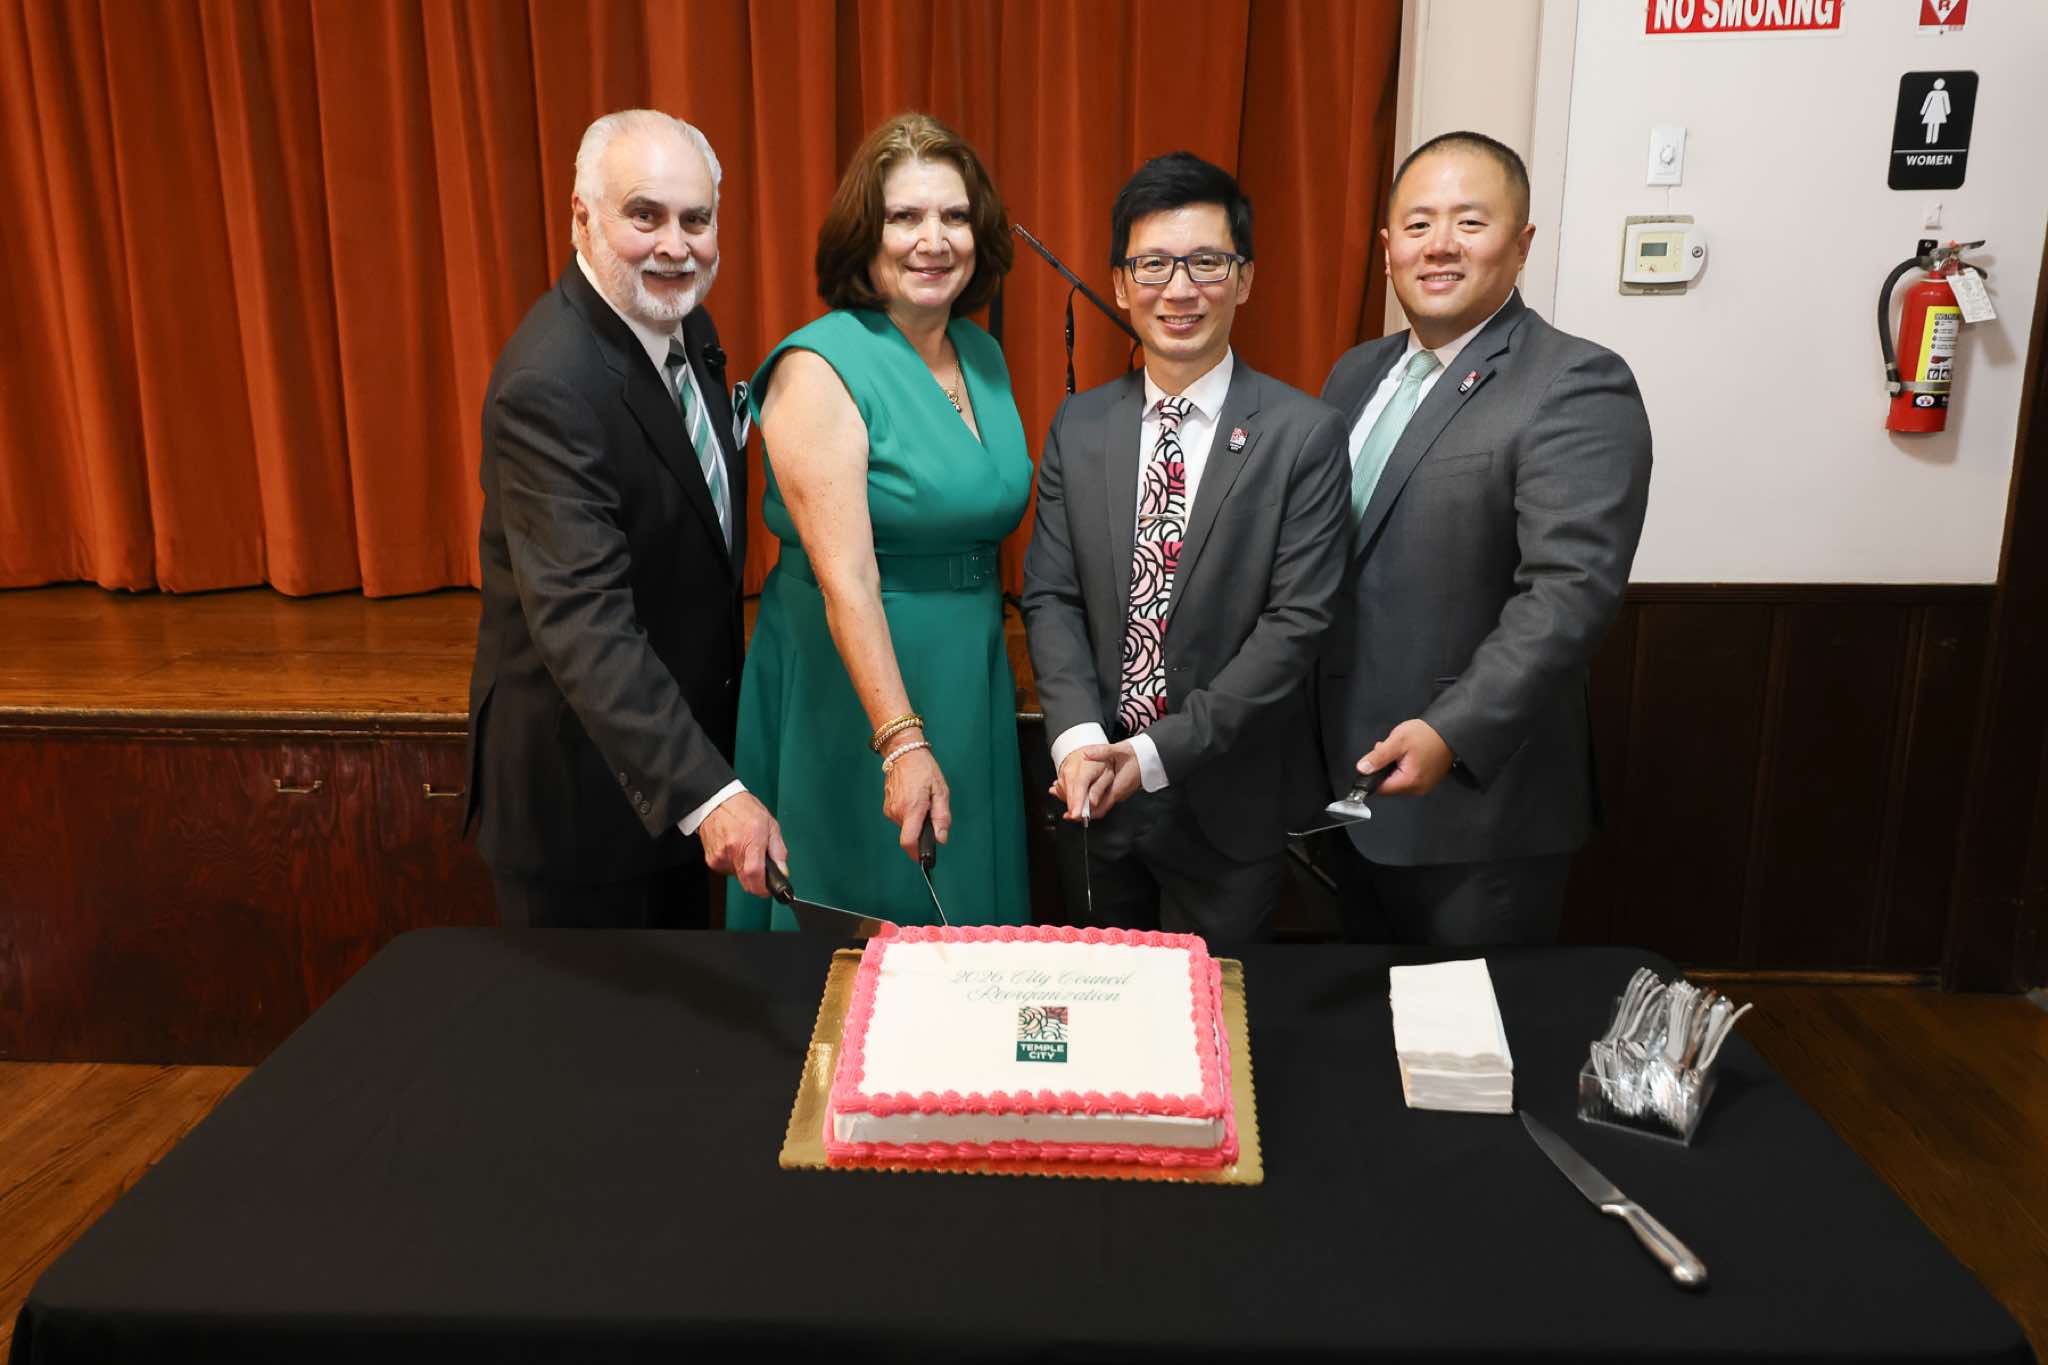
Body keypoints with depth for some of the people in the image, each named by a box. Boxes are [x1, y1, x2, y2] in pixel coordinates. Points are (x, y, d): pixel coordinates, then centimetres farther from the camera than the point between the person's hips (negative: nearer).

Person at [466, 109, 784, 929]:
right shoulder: (550, 385, -27)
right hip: (581, 778, -8)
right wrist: (708, 793, -42)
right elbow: (584, 624, -35)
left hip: (678, 751, 8)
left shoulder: (684, 327, 1)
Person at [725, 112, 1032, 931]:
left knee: (970, 917, 19)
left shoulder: (984, 356, 7)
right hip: (852, 685, -7)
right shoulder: (818, 370, -15)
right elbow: (845, 579, -22)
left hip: (972, 679, 7)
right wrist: (901, 741, -27)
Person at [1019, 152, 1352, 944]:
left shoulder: (1304, 435, -10)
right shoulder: (1077, 428, 2)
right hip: (1093, 791, 3)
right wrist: (1078, 739, -15)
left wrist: (1158, 751, -18)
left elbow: (1294, 624, -14)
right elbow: (1049, 597, 0)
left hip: (1229, 804, -3)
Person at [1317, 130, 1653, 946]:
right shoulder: (1356, 374, 10)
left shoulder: (1576, 387, -13)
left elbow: (1571, 589, -23)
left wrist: (1453, 734, -32)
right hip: (1348, 784, 7)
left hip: (1478, 808, -7)